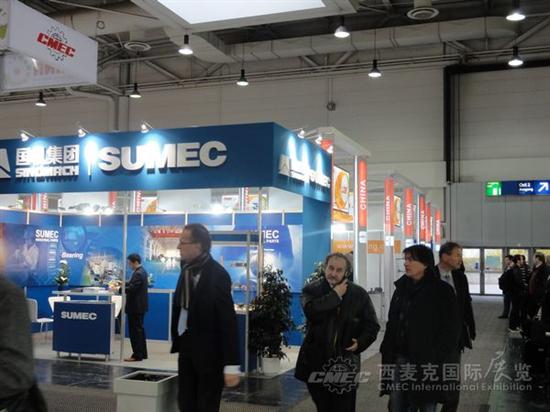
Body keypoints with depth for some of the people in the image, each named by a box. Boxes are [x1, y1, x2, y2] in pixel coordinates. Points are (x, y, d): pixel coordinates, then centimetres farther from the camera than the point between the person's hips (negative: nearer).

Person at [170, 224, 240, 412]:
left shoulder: (217, 274, -17)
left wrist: (231, 364, -19)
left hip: (210, 351, -7)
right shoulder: (187, 268, 6)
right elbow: (181, 307, 9)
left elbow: (228, 320, -18)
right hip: (187, 347, 7)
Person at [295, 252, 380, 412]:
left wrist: (360, 342, -12)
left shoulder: (359, 294, 2)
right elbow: (311, 311, -22)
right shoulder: (312, 289, -1)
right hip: (316, 363, 1)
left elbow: (372, 325, 6)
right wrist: (335, 295, -17)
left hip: (345, 364, 0)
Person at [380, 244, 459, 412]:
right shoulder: (401, 287, 10)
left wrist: (437, 359, -15)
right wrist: (387, 352, 7)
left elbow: (451, 329, -10)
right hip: (400, 358, 5)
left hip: (427, 360, -5)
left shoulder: (442, 291, -8)